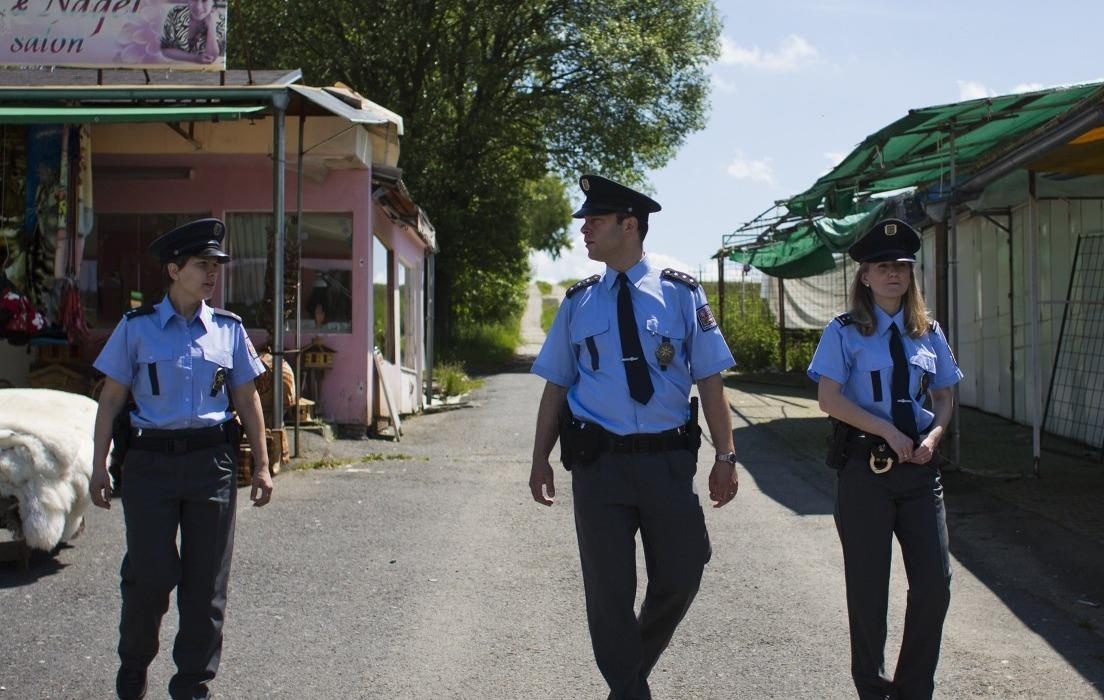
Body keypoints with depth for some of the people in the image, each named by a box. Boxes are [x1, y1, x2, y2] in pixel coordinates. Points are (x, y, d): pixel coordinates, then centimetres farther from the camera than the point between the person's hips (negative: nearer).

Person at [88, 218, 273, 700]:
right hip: (150, 461, -2)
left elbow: (247, 399, 12)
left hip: (212, 461, 2)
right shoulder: (137, 328, 3)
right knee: (148, 574, -2)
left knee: (206, 579, 4)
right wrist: (99, 464, -3)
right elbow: (111, 397, 3)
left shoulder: (228, 329, 9)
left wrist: (261, 466, 8)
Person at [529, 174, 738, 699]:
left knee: (680, 580, 7)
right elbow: (556, 385, 9)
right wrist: (540, 459, 6)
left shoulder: (681, 294, 0)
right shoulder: (578, 302, 6)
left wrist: (726, 457, -6)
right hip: (598, 462, 1)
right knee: (608, 591, 5)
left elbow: (709, 380, -1)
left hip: (668, 459, -1)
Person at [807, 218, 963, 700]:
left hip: (920, 467, 4)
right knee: (868, 588, 6)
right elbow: (829, 399, -10)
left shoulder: (928, 332, 9)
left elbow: (944, 397, 15)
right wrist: (887, 430, -17)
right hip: (866, 467, -4)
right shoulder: (846, 332, -3)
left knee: (935, 585, 1)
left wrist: (933, 435, -5)